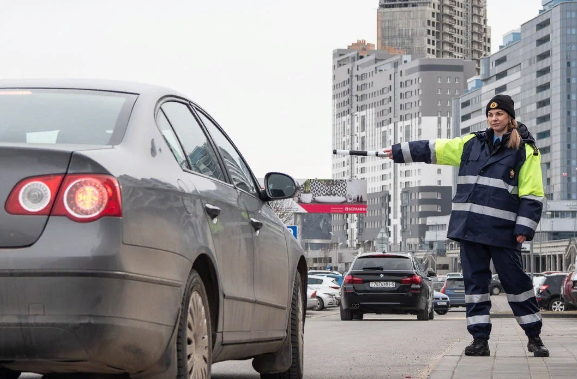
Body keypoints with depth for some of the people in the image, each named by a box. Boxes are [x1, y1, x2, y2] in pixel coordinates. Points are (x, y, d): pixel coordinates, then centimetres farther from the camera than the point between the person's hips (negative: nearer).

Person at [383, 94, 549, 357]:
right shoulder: (472, 143, 13)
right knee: (475, 281, 3)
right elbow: (432, 149, 20)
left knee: (515, 280, -1)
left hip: (502, 229, -4)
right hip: (470, 226, 4)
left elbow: (532, 195, -3)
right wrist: (399, 152, 20)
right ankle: (480, 340, 8)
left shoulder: (525, 151, 0)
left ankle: (534, 337, 12)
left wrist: (524, 228, -11)